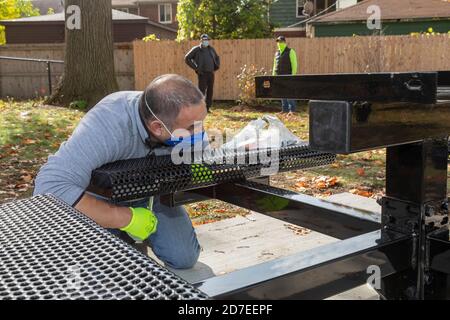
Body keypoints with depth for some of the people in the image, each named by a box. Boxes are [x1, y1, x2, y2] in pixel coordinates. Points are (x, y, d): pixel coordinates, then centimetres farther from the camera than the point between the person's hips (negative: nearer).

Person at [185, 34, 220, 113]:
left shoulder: (211, 49, 13)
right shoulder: (196, 49, -2)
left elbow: (217, 58, 29)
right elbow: (187, 59, -3)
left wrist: (216, 67, 14)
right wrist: (195, 68, -7)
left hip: (211, 73, 5)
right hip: (202, 73, -5)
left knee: (210, 91, 6)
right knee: (202, 91, -7)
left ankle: (208, 107, 14)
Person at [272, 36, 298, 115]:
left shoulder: (290, 51, -3)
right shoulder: (277, 53, 16)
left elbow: (294, 64, -7)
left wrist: (293, 75, -15)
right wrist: (273, 75, 15)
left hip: (287, 75, -6)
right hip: (279, 76, 6)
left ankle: (292, 110, -6)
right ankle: (284, 110, 10)